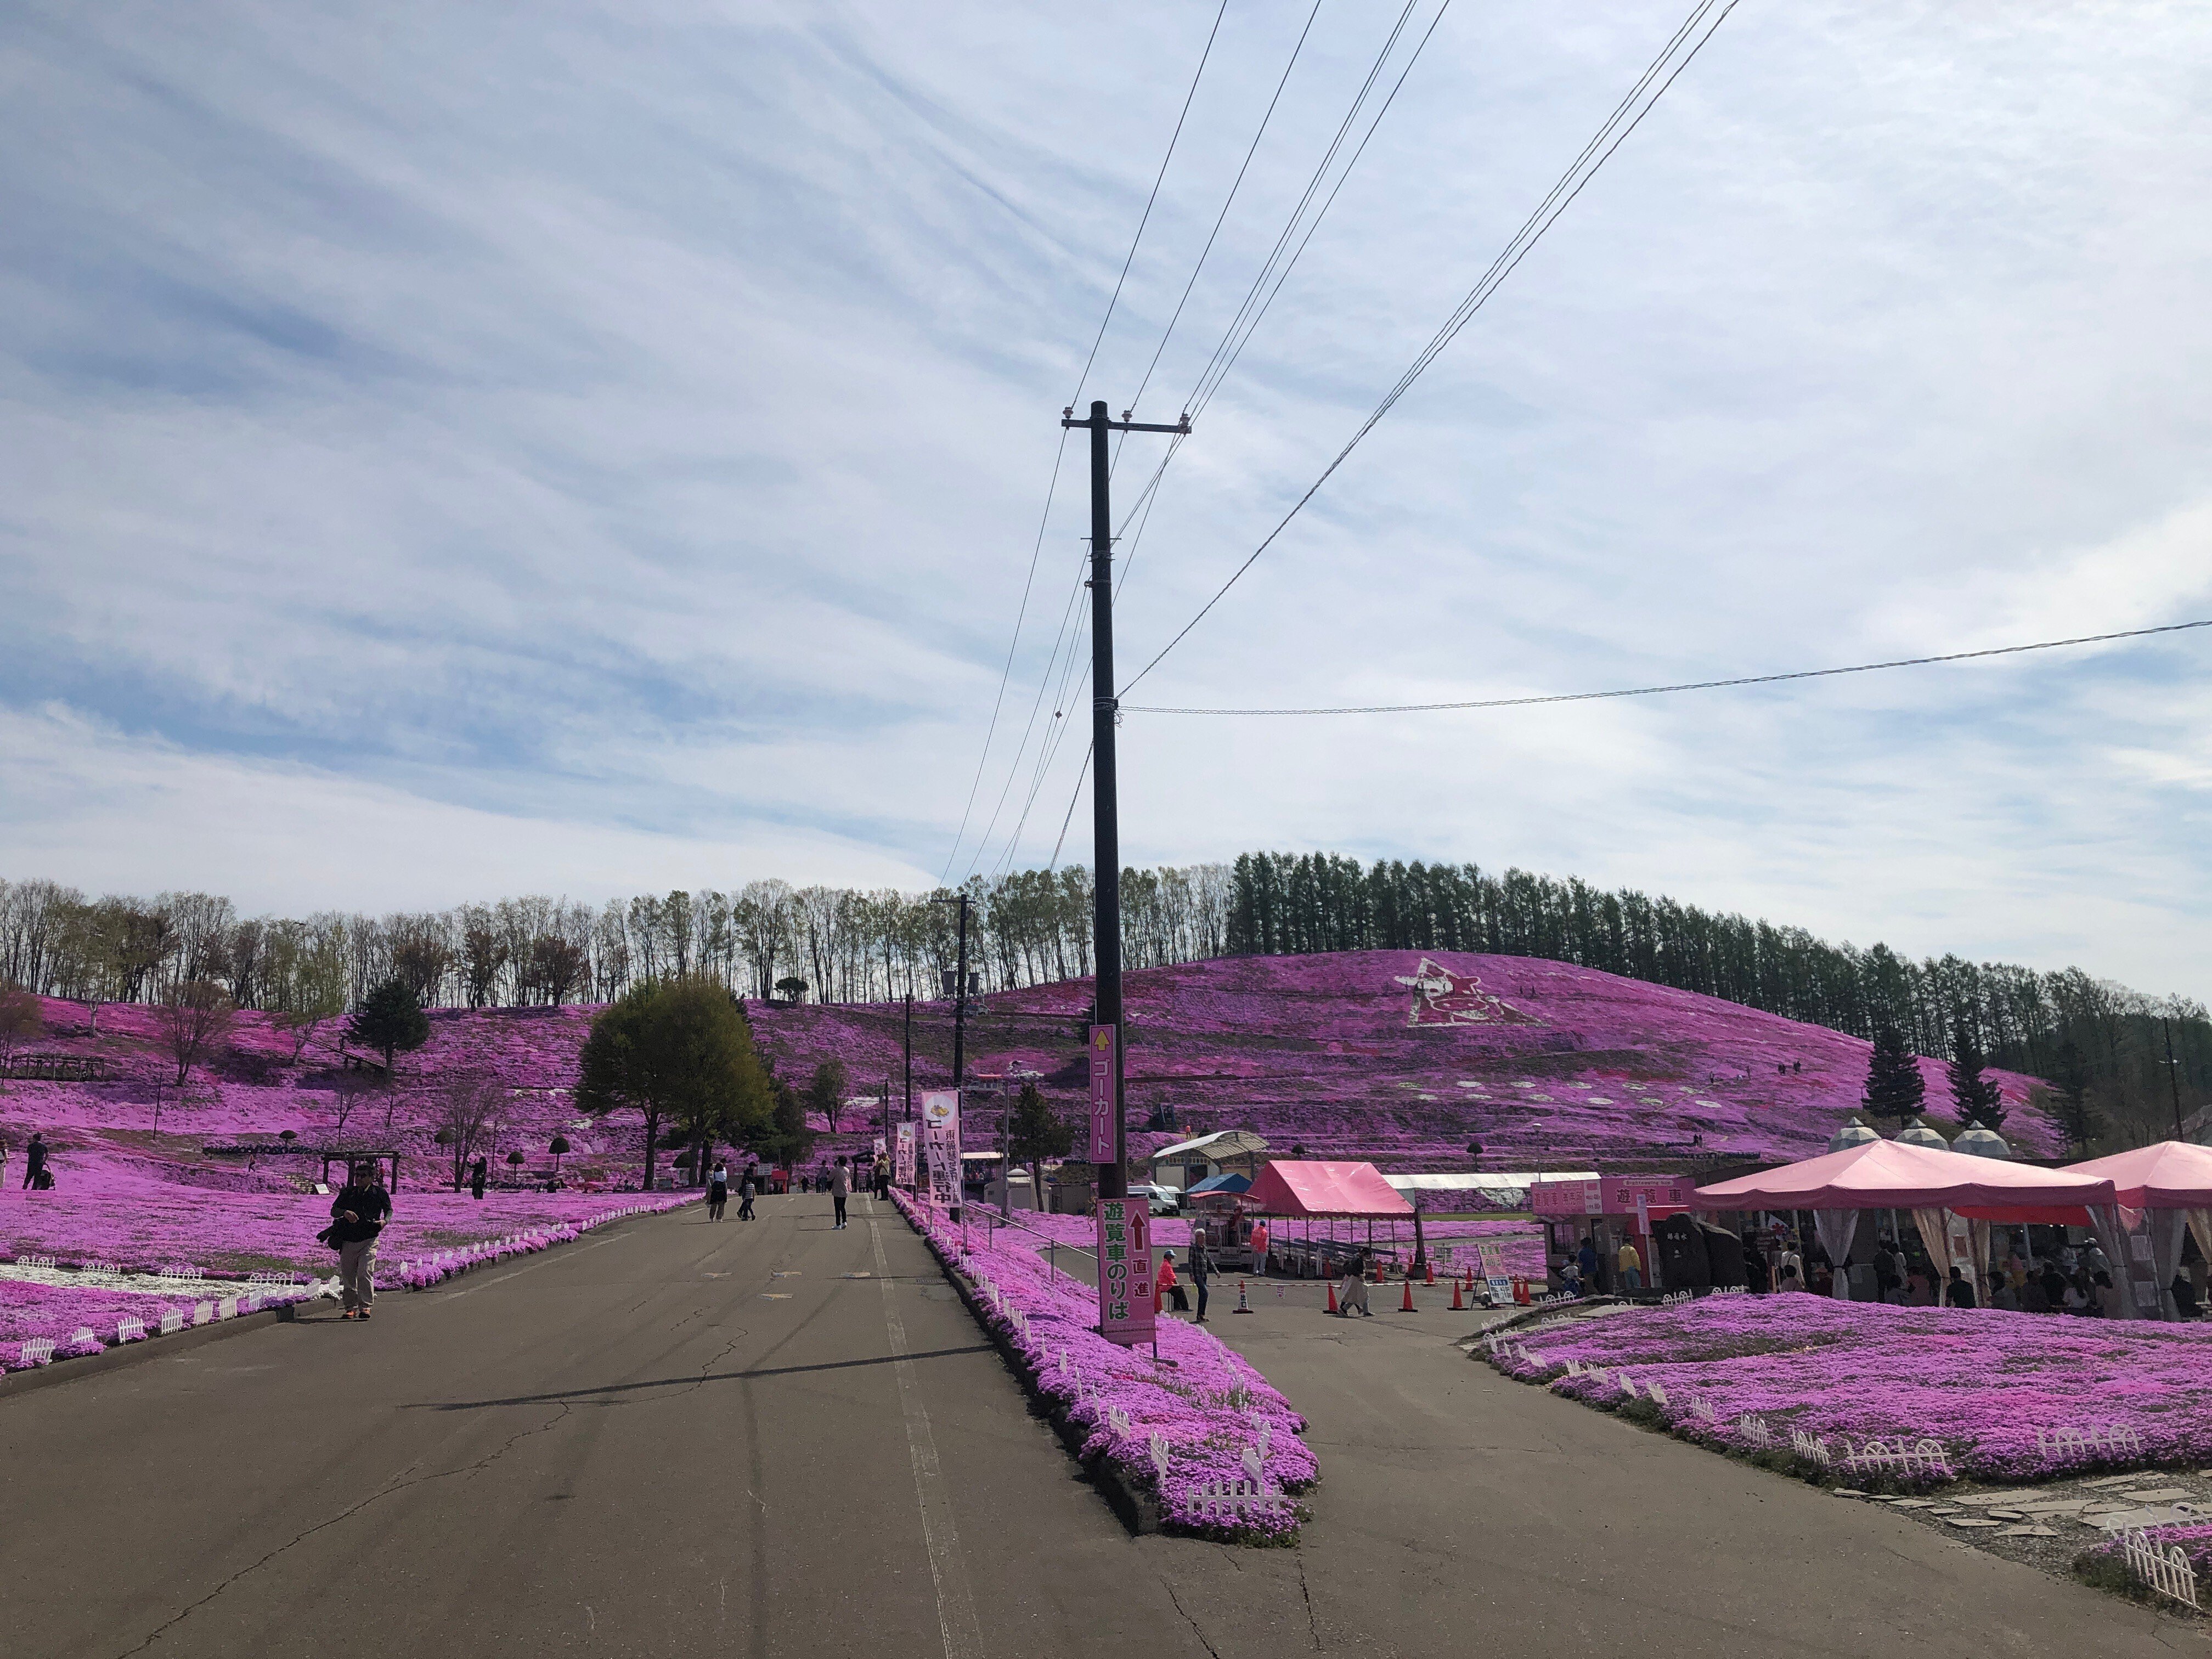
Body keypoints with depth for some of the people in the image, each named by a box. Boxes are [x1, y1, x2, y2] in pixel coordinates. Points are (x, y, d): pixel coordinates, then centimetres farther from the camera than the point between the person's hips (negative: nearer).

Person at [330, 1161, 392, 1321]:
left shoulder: (380, 1193, 5)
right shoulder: (347, 1193, 11)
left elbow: (389, 1210, 16)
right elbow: (333, 1210, 6)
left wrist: (385, 1221, -6)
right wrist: (345, 1213, -16)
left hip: (369, 1241, -3)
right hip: (348, 1241, 3)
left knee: (365, 1272, -16)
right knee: (348, 1276, 5)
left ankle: (365, 1306, -11)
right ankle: (351, 1307, 16)